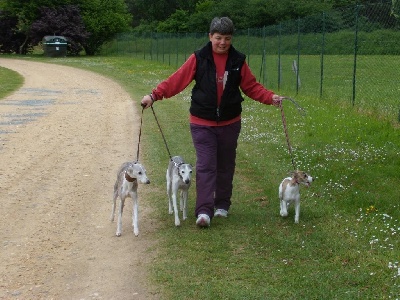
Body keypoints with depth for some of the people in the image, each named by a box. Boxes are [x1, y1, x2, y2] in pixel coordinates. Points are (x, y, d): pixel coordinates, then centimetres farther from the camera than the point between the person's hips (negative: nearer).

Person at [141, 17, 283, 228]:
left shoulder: (238, 61, 0)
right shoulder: (198, 59, -7)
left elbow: (251, 86, 5)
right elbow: (176, 80, -10)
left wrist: (270, 97, -9)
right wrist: (154, 95, -20)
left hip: (229, 123, 3)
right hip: (202, 123, -3)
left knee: (226, 165, 12)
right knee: (205, 166, -9)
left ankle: (222, 205, 26)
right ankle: (204, 211, -12)